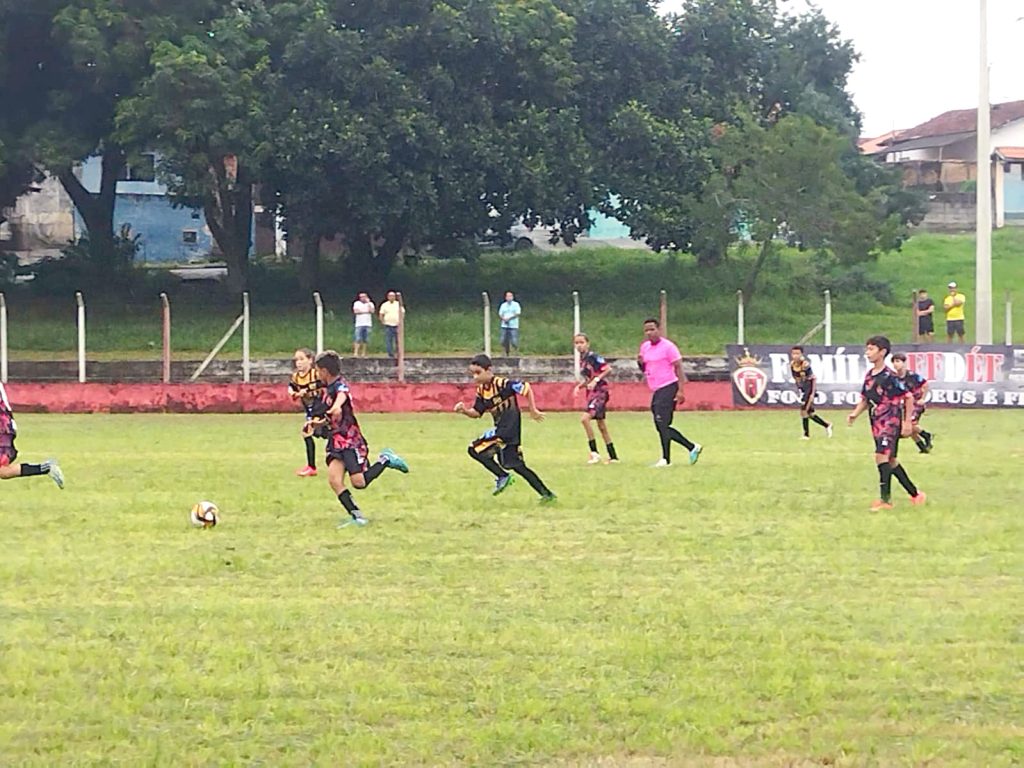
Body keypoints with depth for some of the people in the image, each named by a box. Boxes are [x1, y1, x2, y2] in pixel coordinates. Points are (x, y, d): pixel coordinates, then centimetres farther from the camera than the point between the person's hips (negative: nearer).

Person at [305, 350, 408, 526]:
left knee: (359, 482, -13)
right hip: (335, 442, 8)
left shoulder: (340, 386, -14)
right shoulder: (325, 389, 14)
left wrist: (337, 407, -63)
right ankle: (356, 515, -12)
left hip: (351, 440, -8)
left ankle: (385, 460, 11)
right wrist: (315, 423, 13)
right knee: (334, 480, -13)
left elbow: (342, 396, -41)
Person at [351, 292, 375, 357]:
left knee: (366, 340, 1)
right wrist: (365, 311, -2)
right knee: (358, 339, -11)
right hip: (359, 324, -2)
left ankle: (364, 353, 6)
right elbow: (355, 311, -5)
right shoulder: (357, 303, 9)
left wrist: (368, 303, -5)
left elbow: (372, 311, -4)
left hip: (368, 324, 2)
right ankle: (355, 353, -15)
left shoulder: (370, 304, 13)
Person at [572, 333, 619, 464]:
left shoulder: (593, 356, -12)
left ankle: (594, 452, -16)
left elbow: (608, 369, -16)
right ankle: (613, 457, 18)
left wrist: (596, 380, -21)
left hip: (600, 390, -10)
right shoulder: (582, 360, 12)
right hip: (591, 392, 10)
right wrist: (579, 386, 4)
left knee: (585, 418, -21)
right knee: (601, 425, 12)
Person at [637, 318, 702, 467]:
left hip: (668, 388, -9)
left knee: (662, 424, -14)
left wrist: (680, 390, -19)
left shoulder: (668, 347, -9)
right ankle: (692, 447, 19)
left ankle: (666, 459, -11)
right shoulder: (645, 347, 14)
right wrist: (640, 362, 0)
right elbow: (645, 369, 24)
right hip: (656, 391, 9)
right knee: (662, 427, 9)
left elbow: (678, 368, -11)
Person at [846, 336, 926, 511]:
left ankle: (885, 499, -17)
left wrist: (907, 422, -12)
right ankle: (915, 494, 25)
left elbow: (908, 397, -10)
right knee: (890, 461, 13)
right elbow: (865, 400, 19)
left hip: (891, 422, -9)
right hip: (877, 423, 9)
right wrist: (855, 414, 2)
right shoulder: (869, 375, 9)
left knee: (882, 456, -20)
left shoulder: (890, 376, -15)